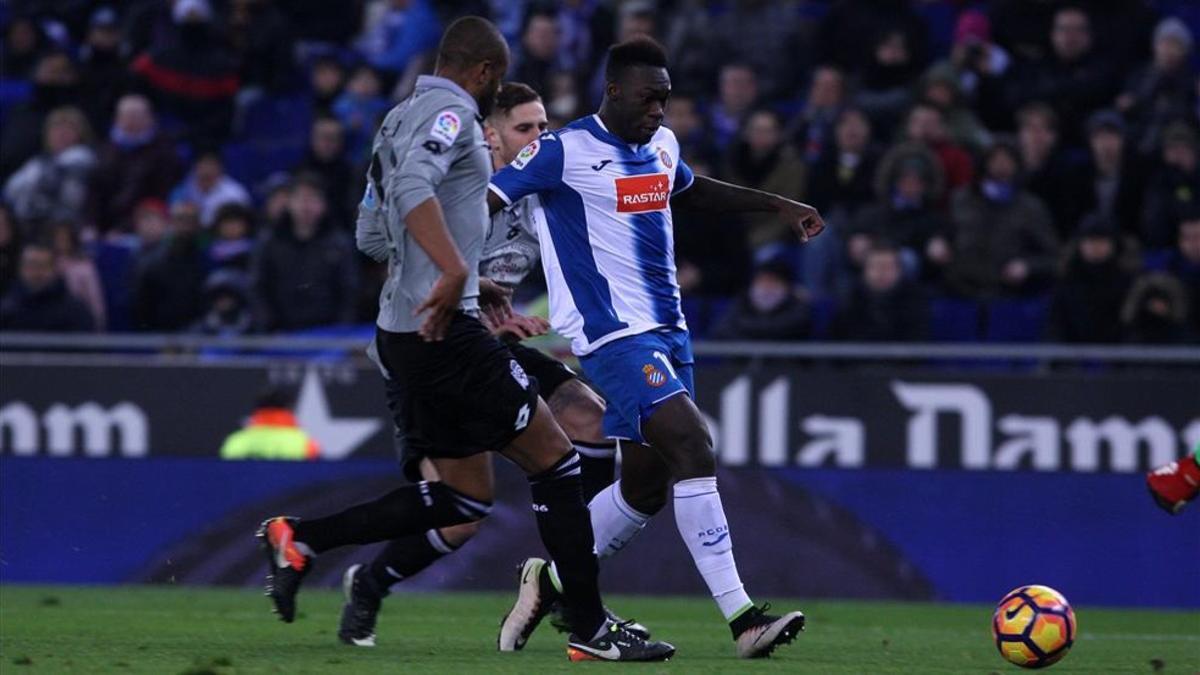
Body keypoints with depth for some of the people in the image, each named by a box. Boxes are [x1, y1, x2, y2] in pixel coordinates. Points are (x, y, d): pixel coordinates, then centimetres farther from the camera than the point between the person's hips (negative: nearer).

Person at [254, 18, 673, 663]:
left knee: (465, 497, 13)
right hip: (446, 328, -10)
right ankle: (590, 630, -2)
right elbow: (413, 184, -30)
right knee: (553, 459, -4)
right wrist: (455, 271, -39)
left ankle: (299, 538, 7)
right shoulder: (452, 113, -10)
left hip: (402, 329, 10)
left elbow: (371, 224, 27)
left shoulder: (400, 118, 19)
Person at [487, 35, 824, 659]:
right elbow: (482, 203, -13)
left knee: (646, 484, 9)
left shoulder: (662, 145, 14)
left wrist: (777, 205, 31)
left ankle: (551, 583, 28)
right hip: (613, 333, -9)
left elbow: (690, 191, 35)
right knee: (693, 448, -20)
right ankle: (741, 618, -23)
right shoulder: (564, 151, -10)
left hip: (666, 328, 9)